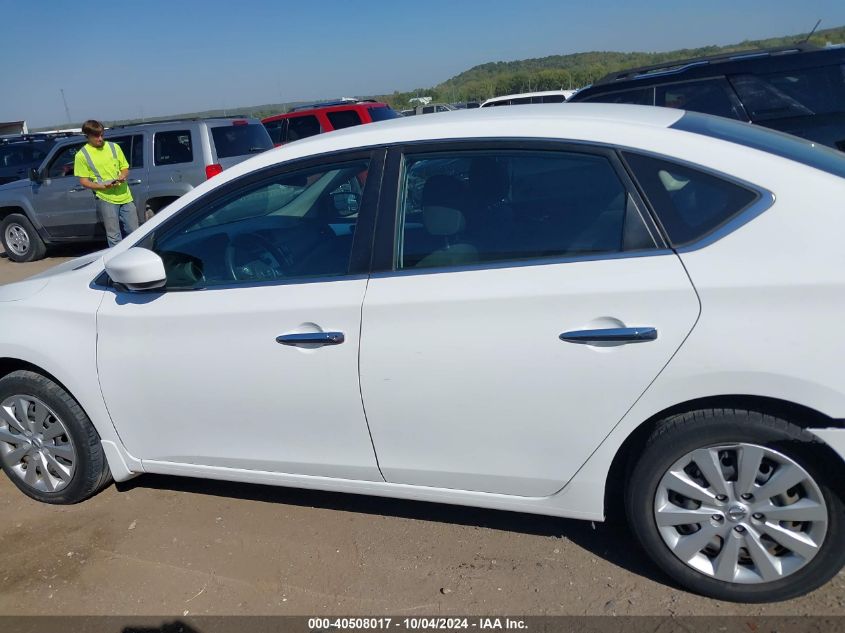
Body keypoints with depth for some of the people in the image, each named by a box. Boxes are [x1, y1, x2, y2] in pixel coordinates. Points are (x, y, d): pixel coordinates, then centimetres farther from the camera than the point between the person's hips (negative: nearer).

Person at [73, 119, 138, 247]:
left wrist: (123, 176, -8)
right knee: (114, 237, -1)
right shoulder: (82, 155, -2)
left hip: (125, 196, 4)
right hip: (105, 198, -4)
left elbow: (125, 168, 16)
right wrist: (103, 186, -18)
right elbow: (83, 181, -2)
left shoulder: (114, 147, 8)